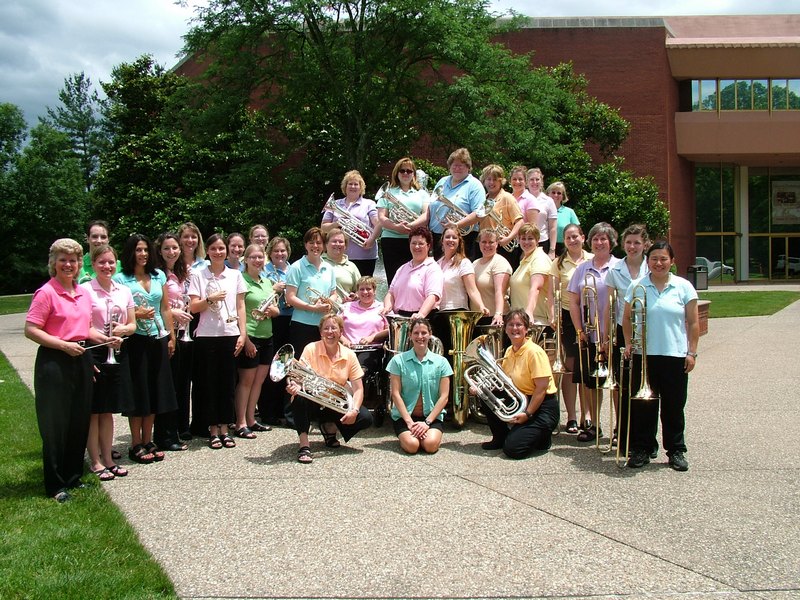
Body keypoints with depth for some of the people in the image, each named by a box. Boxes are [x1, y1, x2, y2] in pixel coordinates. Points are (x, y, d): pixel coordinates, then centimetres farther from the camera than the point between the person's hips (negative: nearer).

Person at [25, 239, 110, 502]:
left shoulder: (83, 293, 12)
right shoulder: (46, 293, -9)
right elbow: (30, 330, -14)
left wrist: (104, 338, 4)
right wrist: (64, 345, -19)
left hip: (81, 361, 7)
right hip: (54, 362, -7)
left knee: (80, 422, 12)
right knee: (55, 425, 0)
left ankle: (74, 476, 25)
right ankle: (56, 485, 10)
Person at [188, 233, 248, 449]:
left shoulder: (235, 275, 8)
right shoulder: (198, 275, 3)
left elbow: (240, 306, 8)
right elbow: (193, 307, -1)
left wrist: (243, 333, 1)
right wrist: (210, 299, -17)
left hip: (230, 334, 1)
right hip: (206, 335, -1)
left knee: (227, 382, 5)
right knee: (208, 382, 3)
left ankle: (225, 428, 14)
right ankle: (213, 430, 11)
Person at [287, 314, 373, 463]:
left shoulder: (349, 355, -3)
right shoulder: (311, 349, -10)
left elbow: (358, 388, -6)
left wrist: (354, 410, -24)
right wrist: (295, 387, -42)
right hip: (313, 402, -3)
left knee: (366, 418, -20)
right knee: (299, 397, -38)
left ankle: (329, 427, 9)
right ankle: (304, 446, -27)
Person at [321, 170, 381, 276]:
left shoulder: (369, 204, 10)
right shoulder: (335, 205, 17)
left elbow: (378, 224, -2)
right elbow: (324, 228, 13)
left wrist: (372, 239, -19)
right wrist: (337, 224, -7)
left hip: (365, 255, -2)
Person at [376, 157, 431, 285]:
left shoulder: (422, 193, 16)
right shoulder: (388, 193, 13)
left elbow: (426, 215, 2)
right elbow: (381, 218, 3)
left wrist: (410, 226, -16)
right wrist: (396, 227, -16)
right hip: (391, 240, 0)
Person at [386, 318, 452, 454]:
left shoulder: (441, 362, 2)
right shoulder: (398, 360, -1)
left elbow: (444, 396, -1)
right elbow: (396, 394, -4)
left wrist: (427, 422, -12)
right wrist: (409, 422, -14)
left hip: (432, 415, 1)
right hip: (404, 415, -1)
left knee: (431, 444, -26)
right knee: (411, 445, -27)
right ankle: (405, 435, 8)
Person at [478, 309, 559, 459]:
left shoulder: (534, 352, -19)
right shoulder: (509, 351, 6)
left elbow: (542, 388, -22)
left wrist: (527, 414, -23)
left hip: (541, 406, -8)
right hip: (520, 400, 8)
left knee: (513, 449, -19)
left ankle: (542, 436, 12)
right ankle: (500, 438, 12)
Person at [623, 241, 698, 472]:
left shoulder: (683, 287, 2)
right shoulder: (636, 287, 4)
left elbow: (693, 322, 3)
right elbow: (627, 318, 10)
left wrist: (692, 352, -1)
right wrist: (629, 343, -2)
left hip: (675, 355, -1)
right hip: (644, 355, 1)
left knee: (674, 405, 7)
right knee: (643, 404, 6)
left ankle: (676, 450, 19)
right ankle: (641, 449, 17)